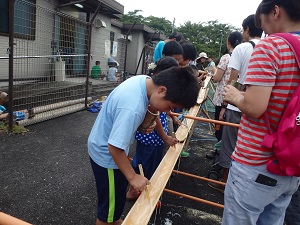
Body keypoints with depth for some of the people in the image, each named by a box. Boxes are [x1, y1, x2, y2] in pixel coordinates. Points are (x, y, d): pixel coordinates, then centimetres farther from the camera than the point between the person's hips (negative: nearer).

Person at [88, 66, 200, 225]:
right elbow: (115, 146, -32)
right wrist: (132, 177, -20)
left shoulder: (144, 80, -11)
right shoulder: (132, 108, -39)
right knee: (109, 205, 11)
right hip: (107, 154, -9)